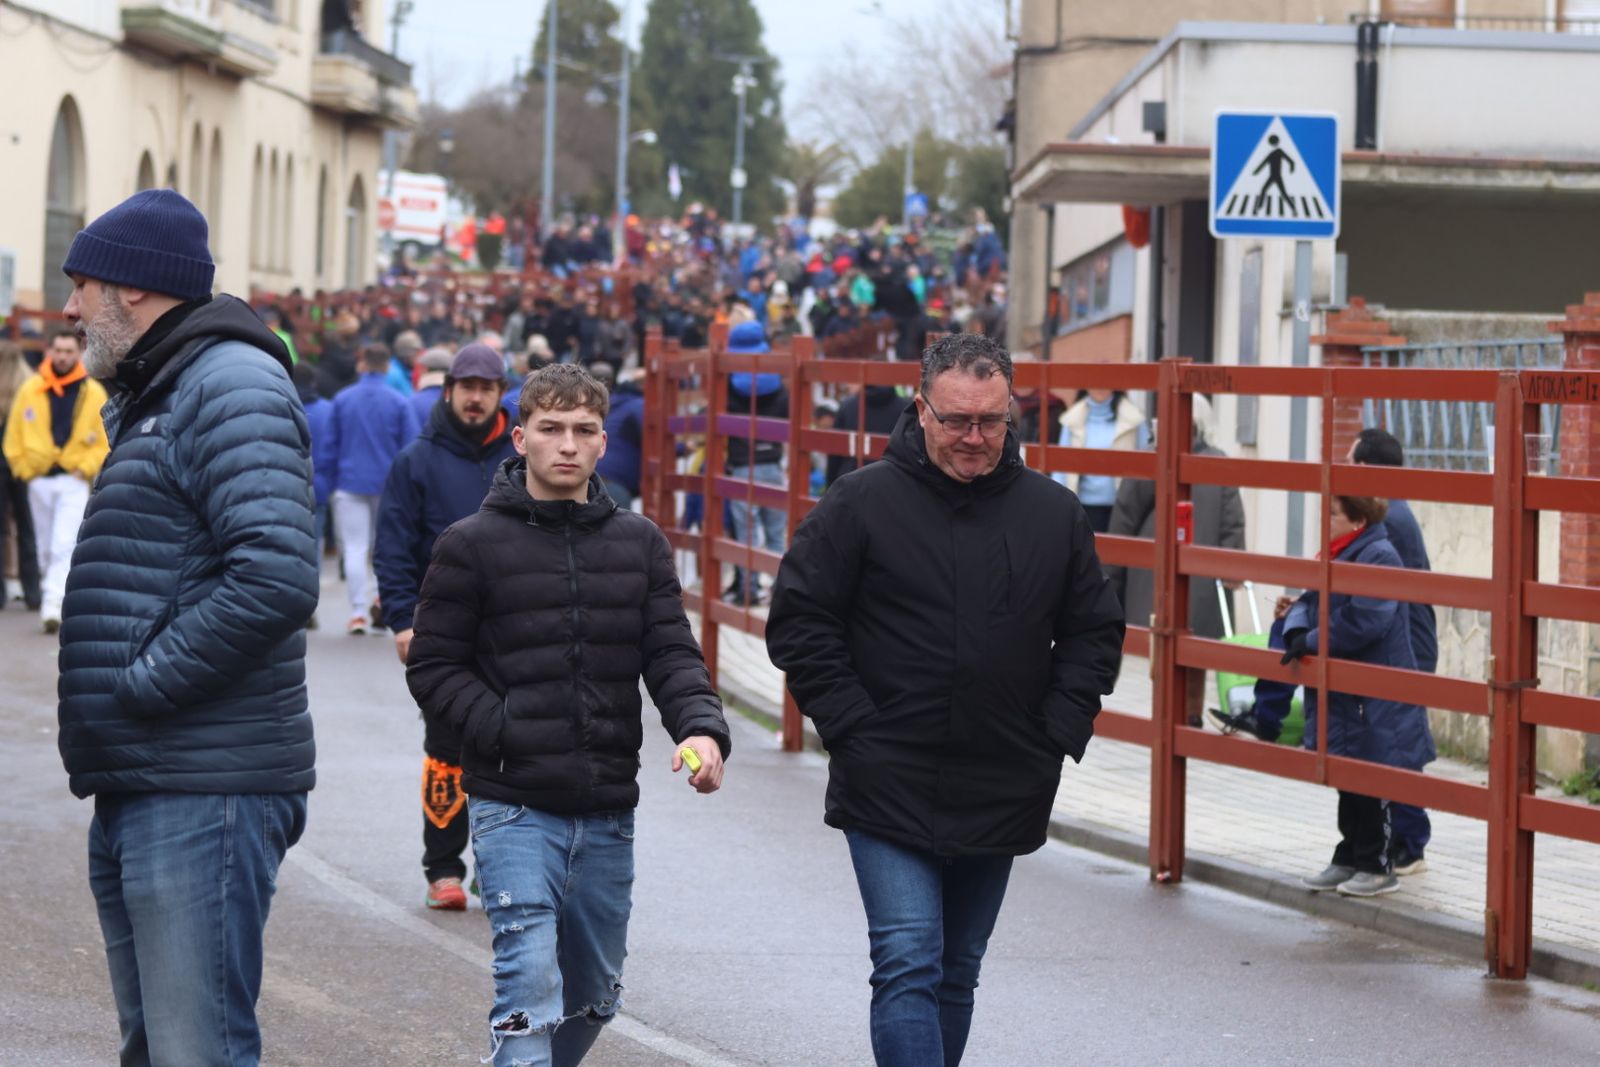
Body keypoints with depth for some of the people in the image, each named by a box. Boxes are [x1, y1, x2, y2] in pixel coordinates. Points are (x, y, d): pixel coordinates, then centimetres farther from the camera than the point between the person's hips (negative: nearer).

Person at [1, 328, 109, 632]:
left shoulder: (93, 393, 0)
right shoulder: (30, 390, 4)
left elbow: (106, 441, 3)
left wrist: (85, 469, -7)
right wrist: (24, 470, 3)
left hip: (74, 482, -3)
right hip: (39, 481, 3)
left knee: (64, 547, -14)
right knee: (46, 548, 10)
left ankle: (52, 606, -20)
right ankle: (49, 595, 22)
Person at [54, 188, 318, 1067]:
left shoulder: (232, 386, -12)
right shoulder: (150, 397, 21)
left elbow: (276, 578, -26)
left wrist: (142, 686, -18)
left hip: (205, 795, -11)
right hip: (135, 794, 11)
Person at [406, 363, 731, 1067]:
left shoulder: (641, 544, 9)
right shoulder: (472, 546, -2)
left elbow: (672, 655, 4)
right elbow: (433, 666, 0)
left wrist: (702, 728, -16)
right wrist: (504, 733, -14)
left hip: (608, 812, 5)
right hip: (513, 806, -4)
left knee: (592, 998, 15)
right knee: (530, 985, -17)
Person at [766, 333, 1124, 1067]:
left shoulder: (1053, 513, 5)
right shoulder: (861, 503, -6)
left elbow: (1095, 634, 13)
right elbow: (799, 622, -3)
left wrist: (1059, 733, 1)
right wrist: (853, 726, -10)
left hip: (1002, 800, 4)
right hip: (890, 792, -4)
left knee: (957, 973, 14)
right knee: (908, 965, -13)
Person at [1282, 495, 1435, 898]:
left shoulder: (1378, 558, -18)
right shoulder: (1336, 557, 12)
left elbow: (1361, 622, -25)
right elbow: (1310, 601, 14)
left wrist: (1311, 642, -18)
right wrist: (1296, 629, -8)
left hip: (1376, 701, -9)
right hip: (1341, 694, 9)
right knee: (1346, 780, 15)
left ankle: (1376, 865, 9)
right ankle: (1349, 860, 24)